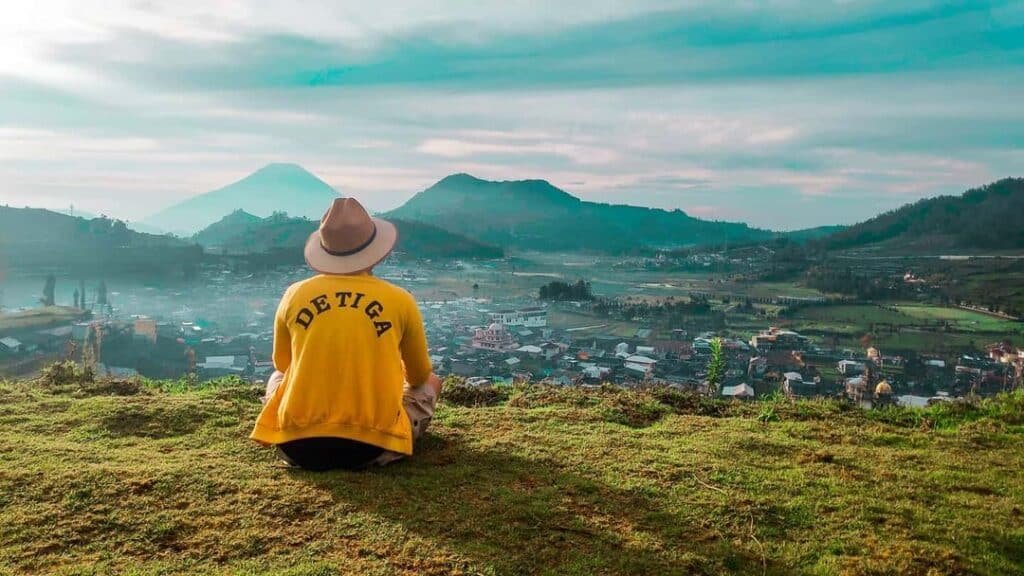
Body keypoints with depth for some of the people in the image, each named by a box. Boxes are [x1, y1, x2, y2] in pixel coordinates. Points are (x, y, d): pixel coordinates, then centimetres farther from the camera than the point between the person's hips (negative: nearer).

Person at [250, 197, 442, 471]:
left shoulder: (295, 295, 1)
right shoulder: (399, 300, -2)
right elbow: (419, 376, 13)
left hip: (299, 446, 3)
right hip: (372, 447, -2)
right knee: (430, 383, 24)